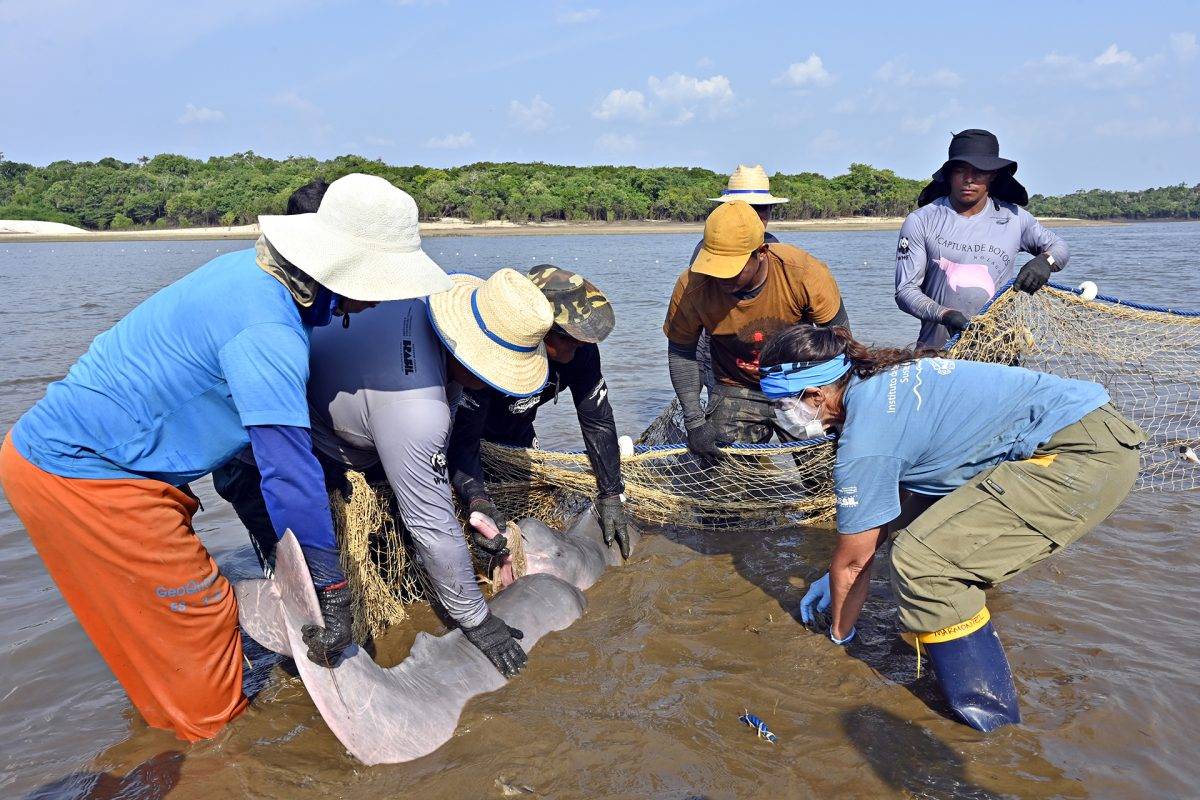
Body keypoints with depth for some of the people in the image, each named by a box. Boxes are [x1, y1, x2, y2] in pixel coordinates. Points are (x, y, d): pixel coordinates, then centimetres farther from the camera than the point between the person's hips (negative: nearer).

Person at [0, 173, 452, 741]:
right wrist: (333, 593, -19)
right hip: (79, 473, -10)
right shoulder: (267, 332, -28)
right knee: (198, 615, 2)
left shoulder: (254, 270, 2)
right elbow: (291, 475, -28)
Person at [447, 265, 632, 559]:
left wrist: (611, 496, -21)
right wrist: (478, 502, -60)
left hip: (514, 429, 5)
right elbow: (462, 437, -45)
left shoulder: (580, 347, -28)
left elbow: (597, 420, -20)